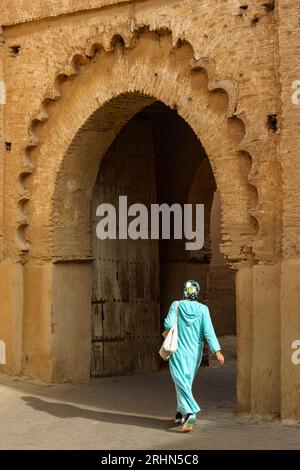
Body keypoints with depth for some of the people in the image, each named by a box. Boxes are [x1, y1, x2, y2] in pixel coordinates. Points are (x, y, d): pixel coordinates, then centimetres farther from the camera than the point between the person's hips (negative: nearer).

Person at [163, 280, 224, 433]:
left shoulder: (176, 305, -8)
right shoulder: (202, 309, -5)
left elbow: (168, 324, -15)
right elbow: (208, 331, -13)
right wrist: (217, 350, -18)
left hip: (178, 351, -3)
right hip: (194, 352, 3)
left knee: (181, 383, -6)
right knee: (187, 381, 21)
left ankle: (190, 413, -27)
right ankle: (180, 413, 32)